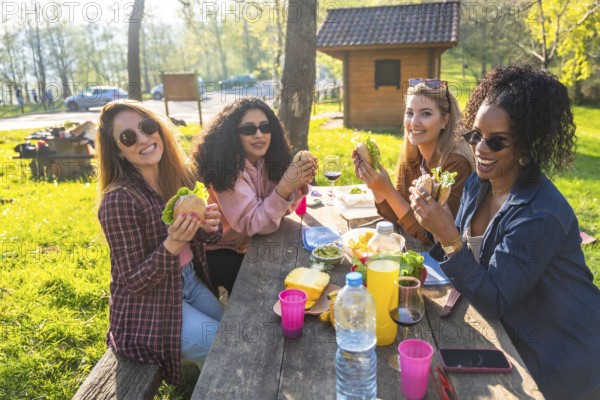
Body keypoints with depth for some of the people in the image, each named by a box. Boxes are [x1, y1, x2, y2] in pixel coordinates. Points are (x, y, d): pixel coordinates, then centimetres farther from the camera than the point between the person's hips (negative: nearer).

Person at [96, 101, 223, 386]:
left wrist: (209, 227, -17)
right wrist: (171, 245, -36)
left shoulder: (179, 176, -7)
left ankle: (197, 362, 39)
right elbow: (134, 281, -20)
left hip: (189, 282, 7)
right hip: (148, 306, -6)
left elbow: (199, 237, 6)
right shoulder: (119, 200, -26)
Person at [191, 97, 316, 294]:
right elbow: (253, 224, -26)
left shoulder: (266, 161, -6)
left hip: (255, 245, 6)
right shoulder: (226, 168, -24)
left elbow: (279, 209, -2)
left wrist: (299, 184, -20)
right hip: (222, 254, -6)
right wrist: (285, 186, -38)